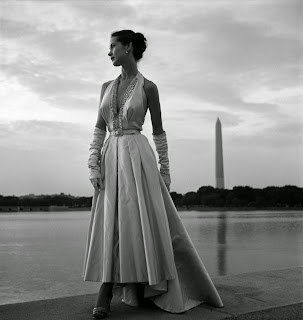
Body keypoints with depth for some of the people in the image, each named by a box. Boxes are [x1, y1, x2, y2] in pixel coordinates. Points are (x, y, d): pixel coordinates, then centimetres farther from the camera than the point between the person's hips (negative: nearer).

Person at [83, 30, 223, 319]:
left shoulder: (148, 87, 2)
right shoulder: (107, 87, 13)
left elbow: (159, 132, 5)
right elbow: (99, 129, 10)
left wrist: (165, 172, 3)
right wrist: (93, 166, -2)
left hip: (138, 157, -3)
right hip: (111, 158, 4)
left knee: (142, 222, -3)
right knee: (111, 225, 0)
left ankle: (140, 288, 11)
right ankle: (105, 294, 4)